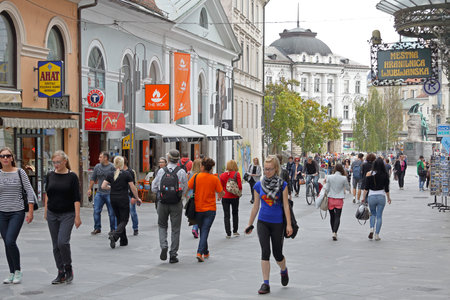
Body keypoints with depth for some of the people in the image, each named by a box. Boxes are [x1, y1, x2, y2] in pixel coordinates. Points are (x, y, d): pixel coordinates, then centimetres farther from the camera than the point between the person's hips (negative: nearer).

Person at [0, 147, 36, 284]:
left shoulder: (20, 172, -3)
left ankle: (18, 271, 2)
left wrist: (30, 212, -6)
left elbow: (29, 192, -2)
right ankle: (12, 273, 17)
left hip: (17, 212, -3)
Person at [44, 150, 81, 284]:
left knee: (63, 242, -16)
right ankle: (61, 273, 15)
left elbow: (76, 198, -7)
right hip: (52, 214, 4)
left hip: (67, 214, -4)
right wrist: (45, 211, 12)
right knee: (56, 245, 6)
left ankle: (68, 269, 5)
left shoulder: (72, 176, -7)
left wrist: (77, 216, -11)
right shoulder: (50, 176, 4)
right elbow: (47, 194, 14)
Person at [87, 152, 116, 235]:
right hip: (99, 193, 4)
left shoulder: (112, 167, -6)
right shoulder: (97, 166, 9)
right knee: (96, 211, 1)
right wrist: (90, 189, 15)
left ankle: (113, 229, 13)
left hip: (109, 193, -4)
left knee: (111, 212, 2)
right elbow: (93, 178, 17)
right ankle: (97, 228, 11)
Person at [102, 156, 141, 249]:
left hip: (113, 199, 4)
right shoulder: (127, 174, -7)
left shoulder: (110, 174, 3)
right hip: (123, 199, -4)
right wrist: (137, 198, 6)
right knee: (124, 220, 1)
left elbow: (103, 186, -3)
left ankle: (124, 240, 17)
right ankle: (114, 235, -23)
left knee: (119, 219, 16)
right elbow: (133, 188, -6)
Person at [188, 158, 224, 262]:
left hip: (198, 208, 1)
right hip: (210, 209, -1)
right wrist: (221, 194, 19)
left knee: (202, 231, 18)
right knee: (205, 231, -2)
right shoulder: (215, 178, -7)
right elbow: (221, 193, -4)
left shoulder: (196, 177, -7)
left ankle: (205, 252, 29)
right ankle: (200, 253, -17)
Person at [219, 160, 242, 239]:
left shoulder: (222, 175, -4)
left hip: (225, 197, 0)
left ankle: (228, 233, 1)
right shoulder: (236, 174, -9)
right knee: (235, 213, 19)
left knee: (226, 215, 6)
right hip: (234, 197, 0)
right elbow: (240, 186, -11)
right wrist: (239, 192, 9)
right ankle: (235, 231, 24)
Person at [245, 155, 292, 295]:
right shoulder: (259, 185, 2)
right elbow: (255, 206, 10)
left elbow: (286, 205, -4)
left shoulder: (282, 185, -4)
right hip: (263, 222, 1)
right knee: (265, 252, -10)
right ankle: (265, 283, -5)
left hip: (277, 223, -1)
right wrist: (250, 224, 13)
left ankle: (284, 270, 40)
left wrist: (289, 224, -10)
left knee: (277, 254, 7)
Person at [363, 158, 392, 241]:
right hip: (381, 196, 0)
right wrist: (388, 198, 15)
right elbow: (386, 188, 0)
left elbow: (366, 188, -6)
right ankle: (377, 235, 7)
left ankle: (371, 229, -2)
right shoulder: (385, 175, -6)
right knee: (379, 216, 8)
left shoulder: (369, 174, -7)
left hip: (371, 196, 0)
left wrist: (364, 198, 3)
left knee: (373, 214, 20)